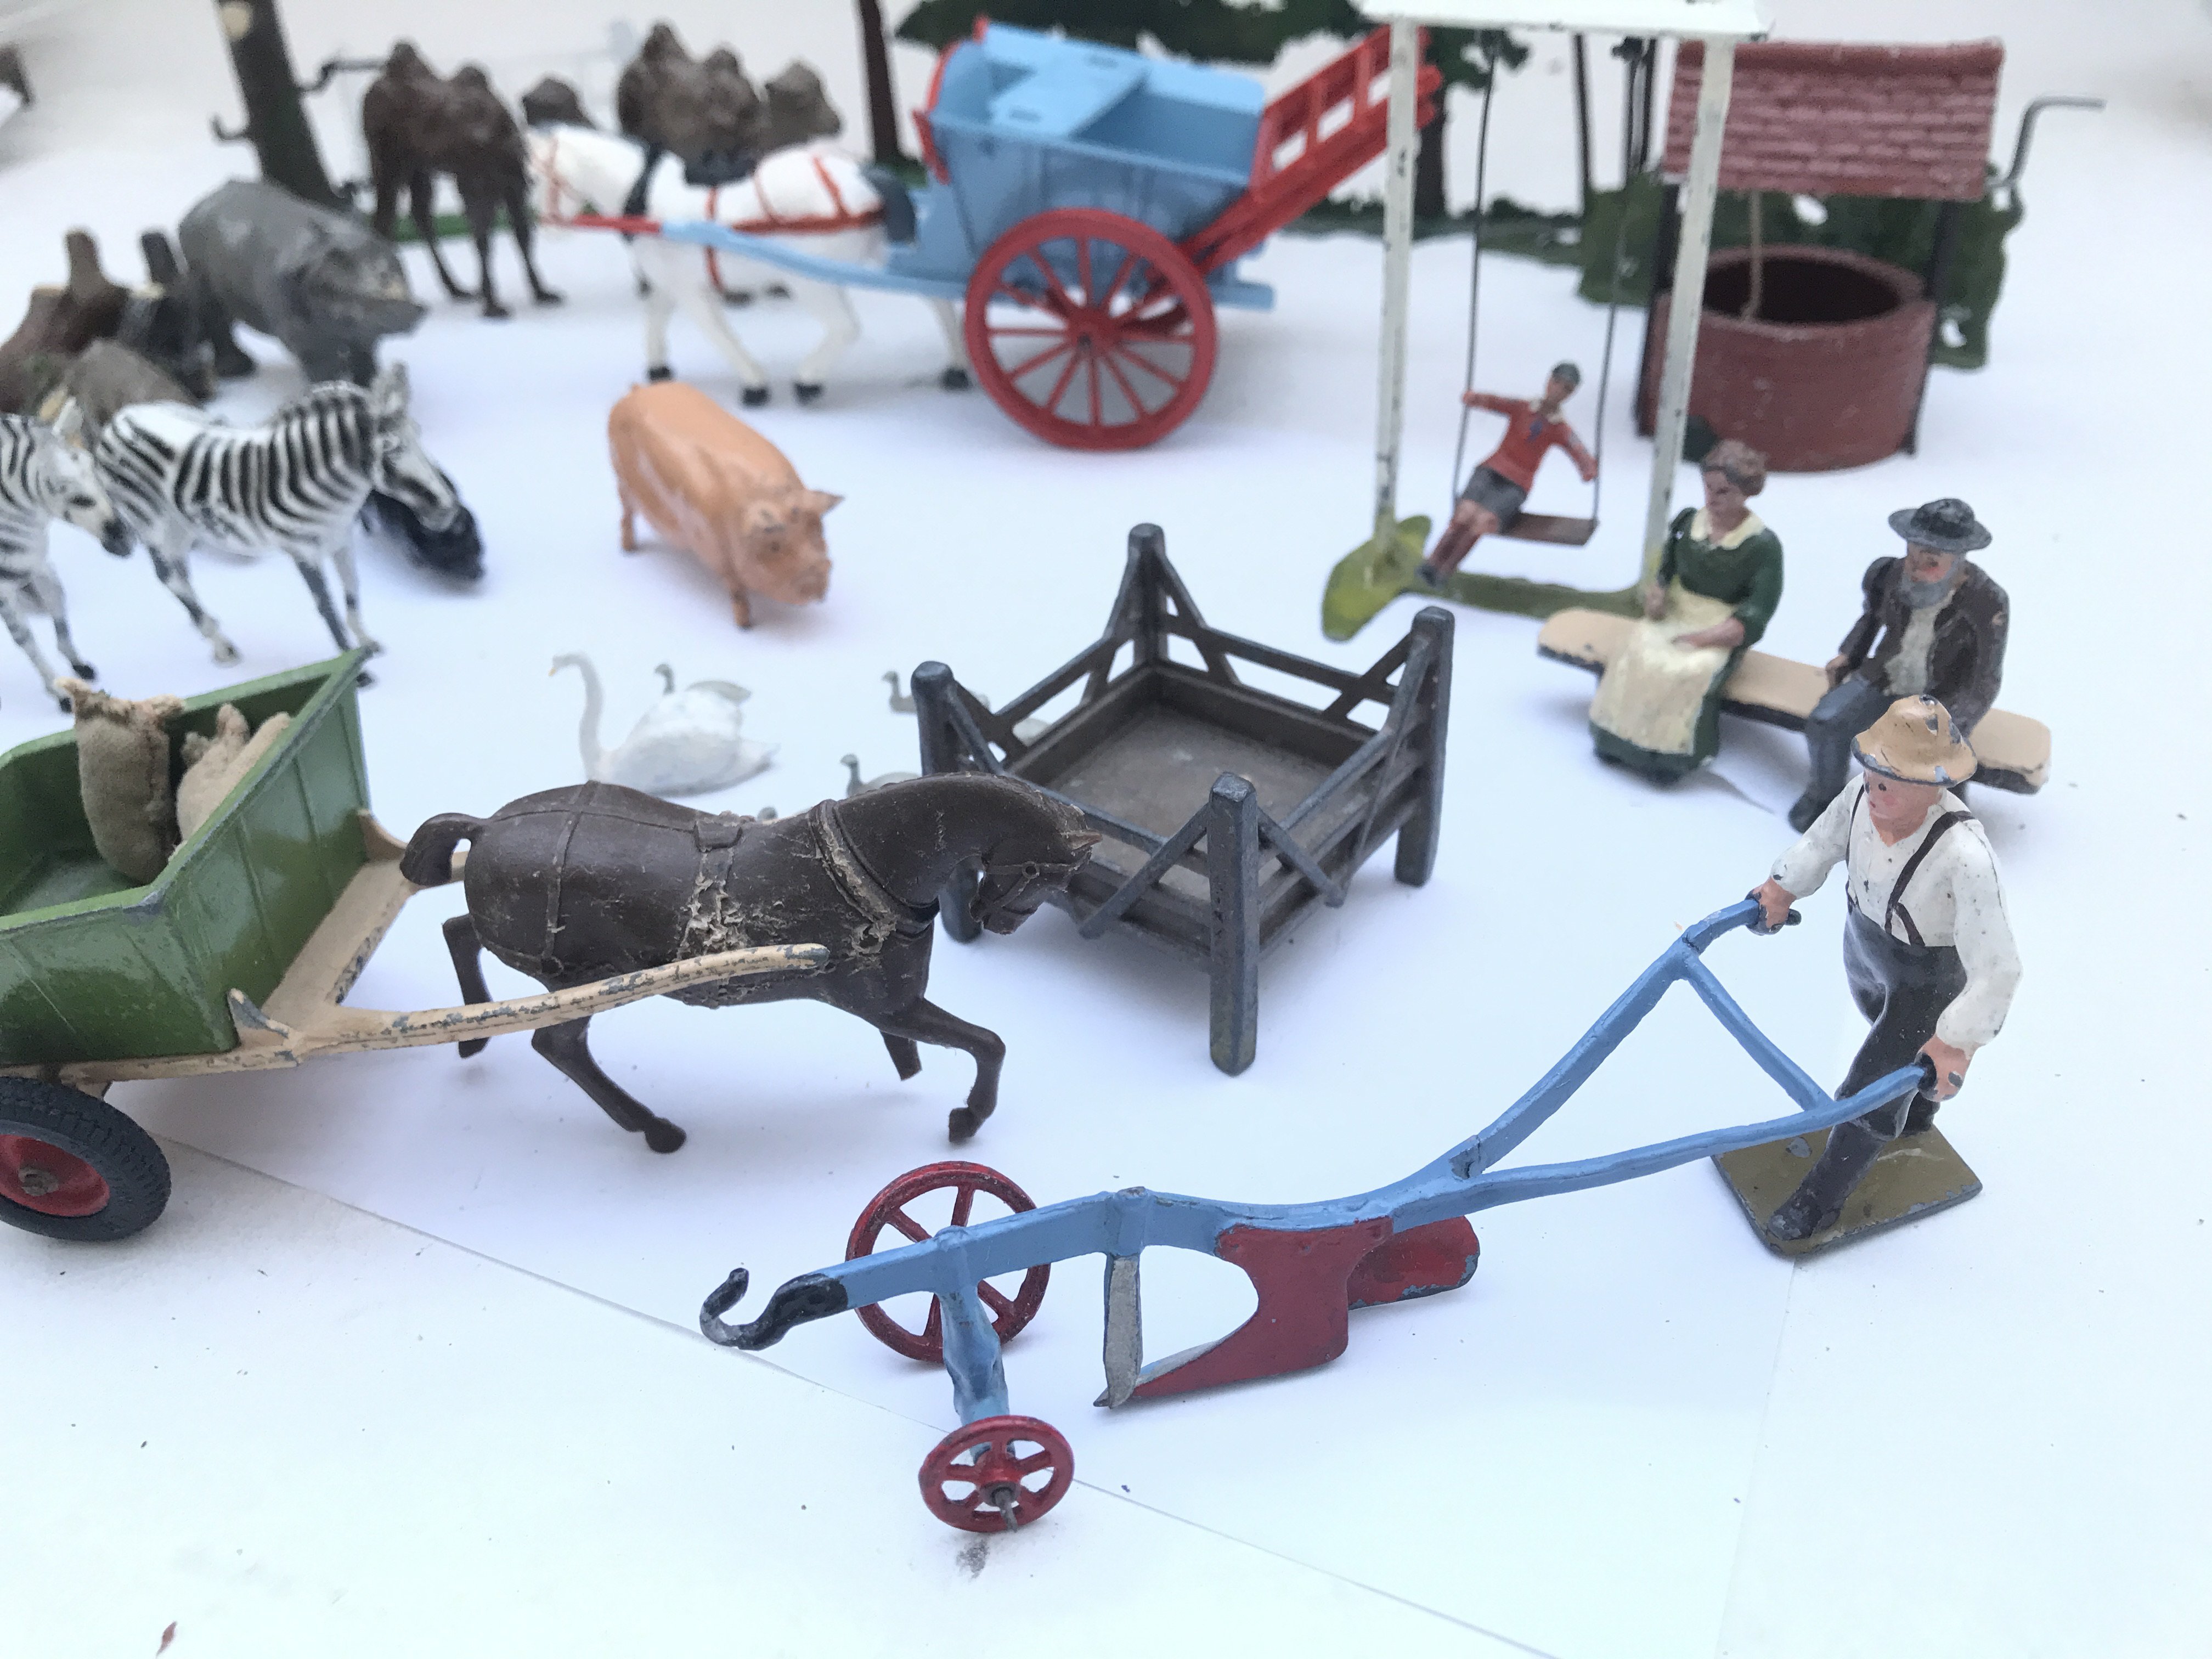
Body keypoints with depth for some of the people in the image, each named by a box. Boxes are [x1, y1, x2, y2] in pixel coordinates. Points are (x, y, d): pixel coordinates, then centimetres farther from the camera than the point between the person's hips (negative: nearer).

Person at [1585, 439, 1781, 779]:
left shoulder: (1763, 545, -7)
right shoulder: (1687, 521, 6)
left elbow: (1755, 617, -11)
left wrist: (1702, 638, -20)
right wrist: (1656, 595, -7)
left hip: (1723, 635, -4)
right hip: (1673, 617, 4)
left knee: (1691, 672, -34)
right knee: (1634, 653, -27)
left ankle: (1672, 753, -18)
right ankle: (1619, 738, -17)